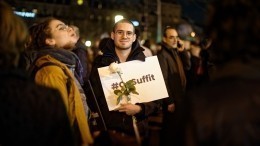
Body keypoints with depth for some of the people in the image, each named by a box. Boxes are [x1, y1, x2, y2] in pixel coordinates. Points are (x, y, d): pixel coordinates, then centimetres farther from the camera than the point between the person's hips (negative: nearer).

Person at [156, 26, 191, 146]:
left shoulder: (175, 52, 12)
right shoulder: (162, 55, -17)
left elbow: (187, 67, 11)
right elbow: (163, 80, -22)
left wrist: (183, 50, 0)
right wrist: (169, 101, -22)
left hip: (178, 98, 9)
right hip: (171, 100, -9)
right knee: (169, 129, 1)